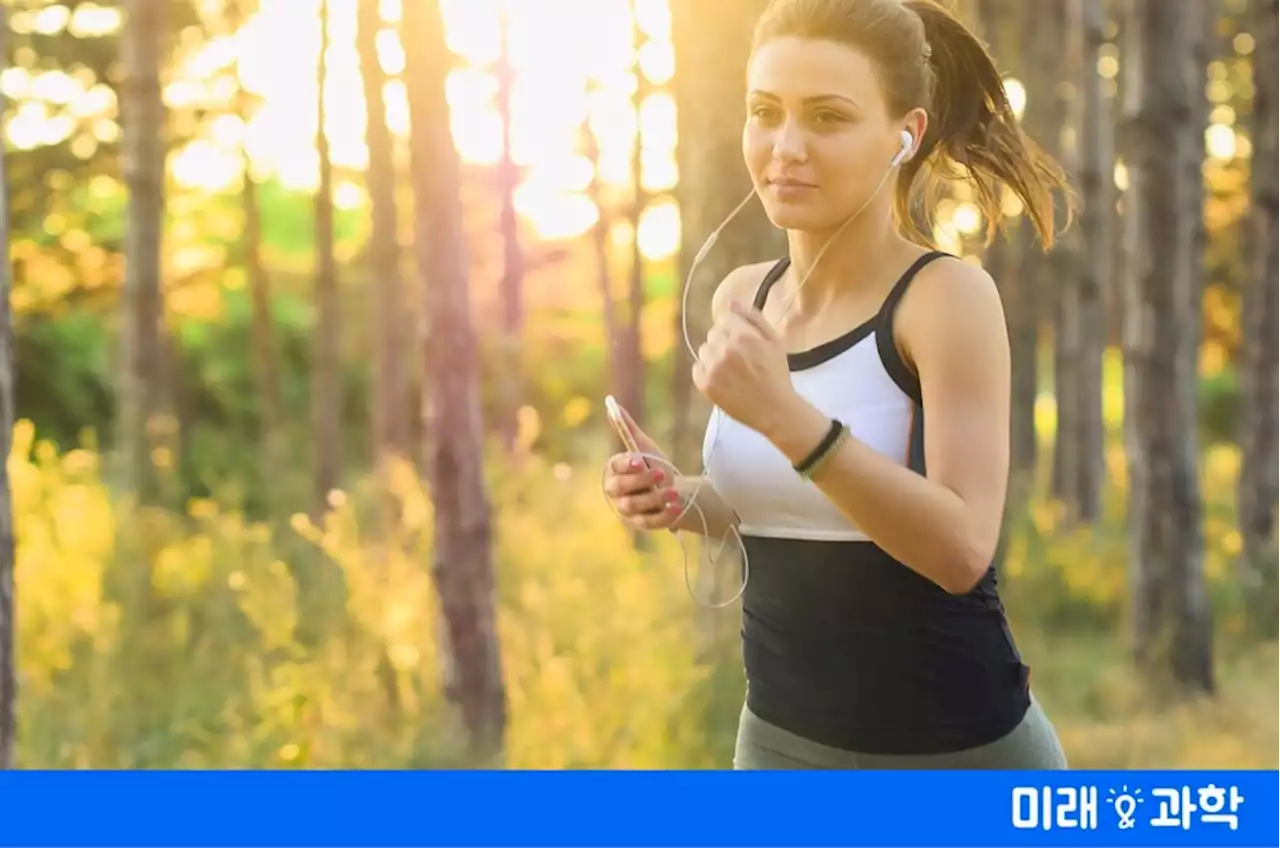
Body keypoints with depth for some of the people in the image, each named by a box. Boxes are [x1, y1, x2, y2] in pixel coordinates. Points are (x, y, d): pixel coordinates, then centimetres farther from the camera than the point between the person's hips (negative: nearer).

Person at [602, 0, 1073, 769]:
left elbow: (961, 548, -24)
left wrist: (787, 416, -32)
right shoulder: (742, 297, 2)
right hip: (779, 738, 5)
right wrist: (681, 503, -4)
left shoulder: (947, 293, -14)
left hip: (954, 756, -5)